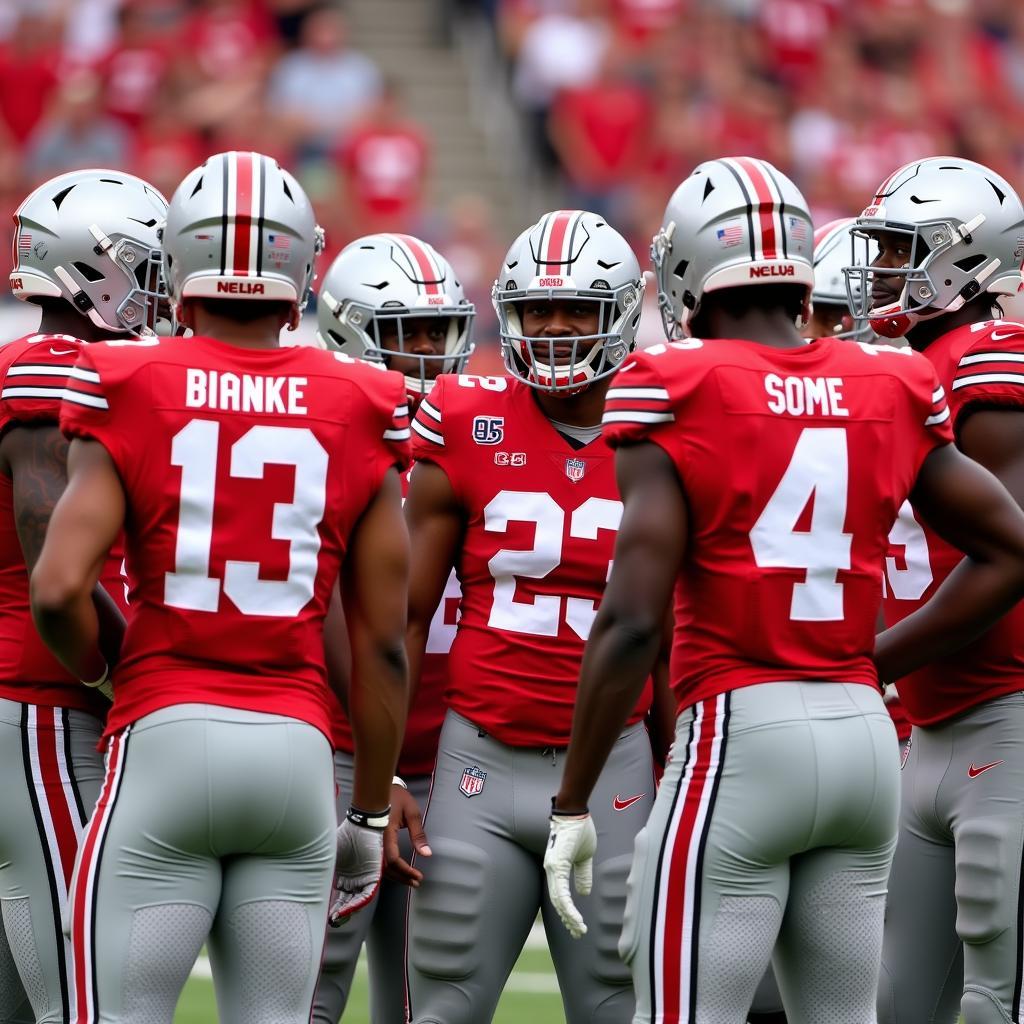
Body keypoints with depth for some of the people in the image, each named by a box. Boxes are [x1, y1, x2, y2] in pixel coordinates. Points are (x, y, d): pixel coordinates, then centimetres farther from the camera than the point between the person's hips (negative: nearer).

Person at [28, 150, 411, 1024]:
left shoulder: (131, 393, -1)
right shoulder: (358, 413, 5)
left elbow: (57, 588, -11)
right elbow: (382, 643, 7)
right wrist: (369, 814, 17)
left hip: (166, 739, -2)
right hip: (299, 748, 2)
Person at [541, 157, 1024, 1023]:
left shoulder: (680, 399, -8)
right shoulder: (889, 396, 8)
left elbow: (632, 620, -13)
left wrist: (572, 805, -8)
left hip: (740, 733, -6)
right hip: (866, 736, 6)